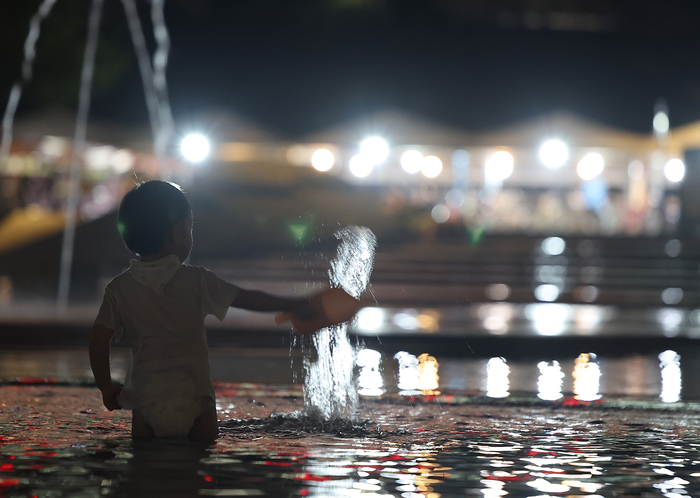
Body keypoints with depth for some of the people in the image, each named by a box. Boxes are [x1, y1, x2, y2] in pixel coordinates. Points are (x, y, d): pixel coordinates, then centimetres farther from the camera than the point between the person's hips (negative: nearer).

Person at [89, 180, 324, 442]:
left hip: (146, 398, 1)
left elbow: (99, 340, 0)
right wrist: (293, 304, 15)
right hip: (194, 397, -1)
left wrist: (106, 388, 12)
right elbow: (247, 298, 5)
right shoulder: (195, 280, -1)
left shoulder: (118, 289, 3)